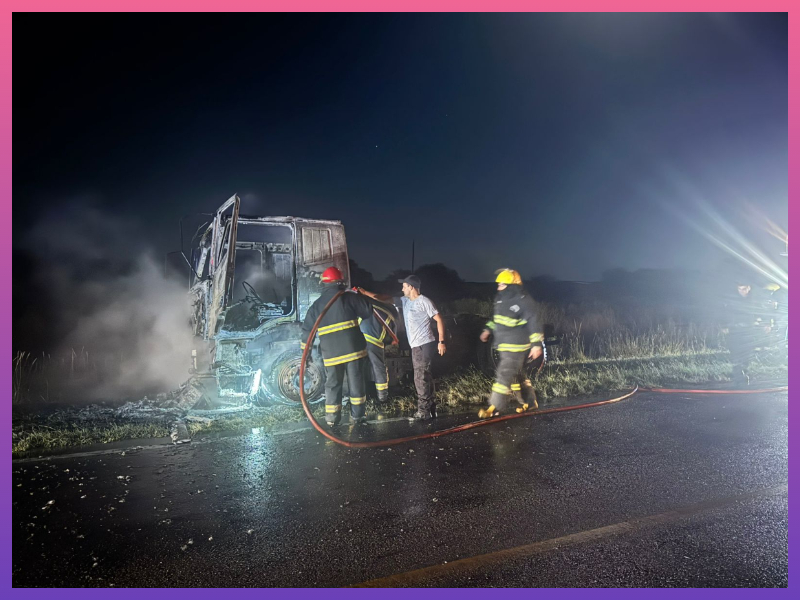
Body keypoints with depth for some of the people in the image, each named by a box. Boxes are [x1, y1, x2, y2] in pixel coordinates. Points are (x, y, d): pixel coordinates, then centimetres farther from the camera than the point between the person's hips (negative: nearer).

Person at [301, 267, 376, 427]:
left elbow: (307, 330, 10)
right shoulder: (348, 298, -2)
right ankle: (357, 415, 16)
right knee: (356, 382, 9)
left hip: (331, 353, 2)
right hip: (354, 349, -2)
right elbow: (368, 310, -2)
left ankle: (332, 418, 17)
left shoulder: (316, 305, 8)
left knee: (333, 385, 14)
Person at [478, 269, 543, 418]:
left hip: (517, 346, -9)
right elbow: (497, 318, 24)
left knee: (505, 375, -10)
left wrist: (536, 344, -21)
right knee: (518, 374, 17)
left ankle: (496, 407, -6)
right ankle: (529, 402, 32)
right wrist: (488, 330, 13)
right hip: (504, 346, 9)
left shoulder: (523, 301, -17)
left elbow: (533, 322, -18)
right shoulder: (500, 299, 9)